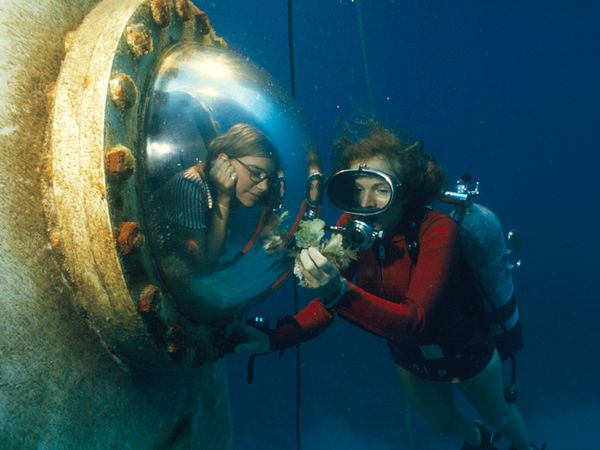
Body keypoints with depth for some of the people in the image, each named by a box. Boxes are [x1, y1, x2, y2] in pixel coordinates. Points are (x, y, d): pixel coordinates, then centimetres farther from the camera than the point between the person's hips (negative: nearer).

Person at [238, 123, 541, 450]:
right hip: (409, 357, 4)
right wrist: (274, 338, -38)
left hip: (465, 350, -4)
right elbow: (329, 304, -22)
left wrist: (340, 291, -60)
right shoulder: (350, 226, -23)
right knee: (444, 424, 31)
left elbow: (415, 321, -46)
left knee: (497, 414, 27)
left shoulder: (436, 228, -37)